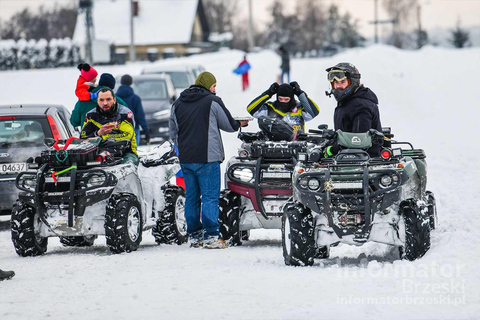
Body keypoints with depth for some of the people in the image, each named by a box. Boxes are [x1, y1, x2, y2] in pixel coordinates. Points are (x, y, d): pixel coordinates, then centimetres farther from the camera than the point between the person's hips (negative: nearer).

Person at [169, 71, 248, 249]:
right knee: (210, 197, -5)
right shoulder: (212, 102, -6)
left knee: (191, 197, 11)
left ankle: (194, 236, 14)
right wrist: (240, 124, 23)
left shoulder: (177, 104, 11)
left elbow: (173, 132, 16)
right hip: (207, 157, -6)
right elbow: (228, 124, 2)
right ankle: (210, 236, -10)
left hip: (185, 159, 6)